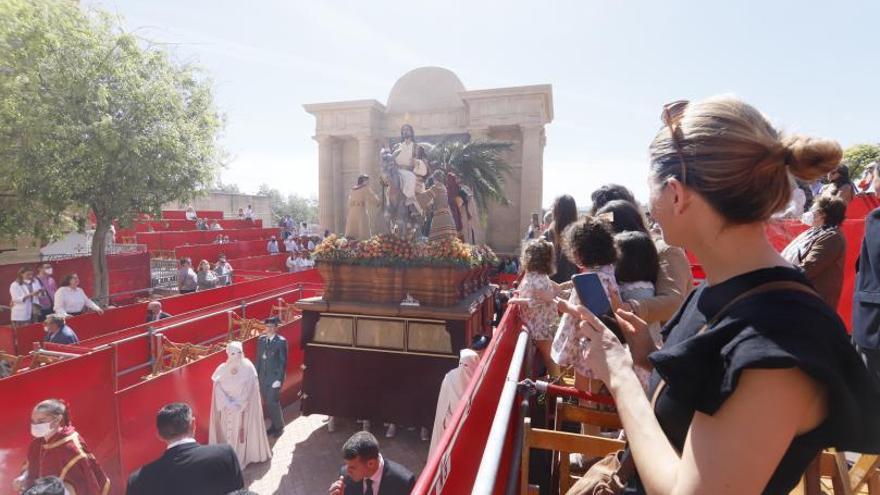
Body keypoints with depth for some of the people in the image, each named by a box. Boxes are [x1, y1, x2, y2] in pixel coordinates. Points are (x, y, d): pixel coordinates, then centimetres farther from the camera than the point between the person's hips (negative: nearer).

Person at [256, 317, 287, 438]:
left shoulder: (281, 341, -12)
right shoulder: (261, 339, 4)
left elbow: (283, 362, -12)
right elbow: (258, 358, 10)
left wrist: (279, 379, -15)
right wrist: (256, 375, 6)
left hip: (275, 377, -5)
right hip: (263, 377, 5)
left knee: (273, 402, -3)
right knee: (267, 403, 12)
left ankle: (279, 427, 17)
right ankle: (274, 424, 30)